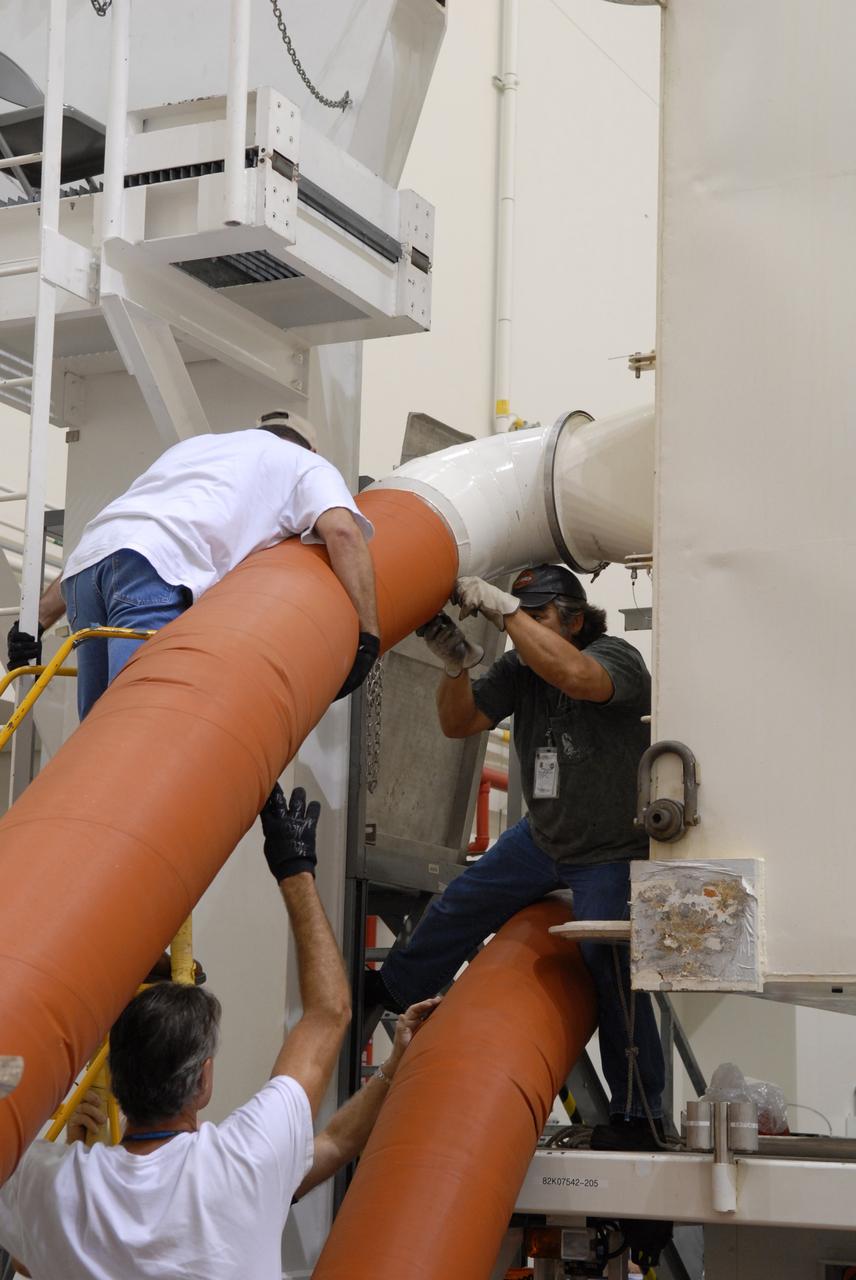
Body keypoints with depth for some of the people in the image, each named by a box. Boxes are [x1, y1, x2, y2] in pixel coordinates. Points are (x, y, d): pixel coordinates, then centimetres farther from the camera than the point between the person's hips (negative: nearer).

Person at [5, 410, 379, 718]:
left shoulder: (192, 446, 41)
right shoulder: (307, 463, 26)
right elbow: (342, 531, 1)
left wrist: (38, 619, 30)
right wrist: (368, 635, -2)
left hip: (84, 561, 6)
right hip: (158, 568, -6)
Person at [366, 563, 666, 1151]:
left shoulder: (617, 656, -23)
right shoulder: (518, 671, -4)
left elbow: (574, 675, -46)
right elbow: (459, 723, -3)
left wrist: (502, 606, -42)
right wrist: (454, 663, -22)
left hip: (612, 852, -7)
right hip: (541, 838, 7)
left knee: (610, 970, -13)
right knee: (461, 905, 18)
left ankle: (639, 1114, -1)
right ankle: (384, 992, 42)